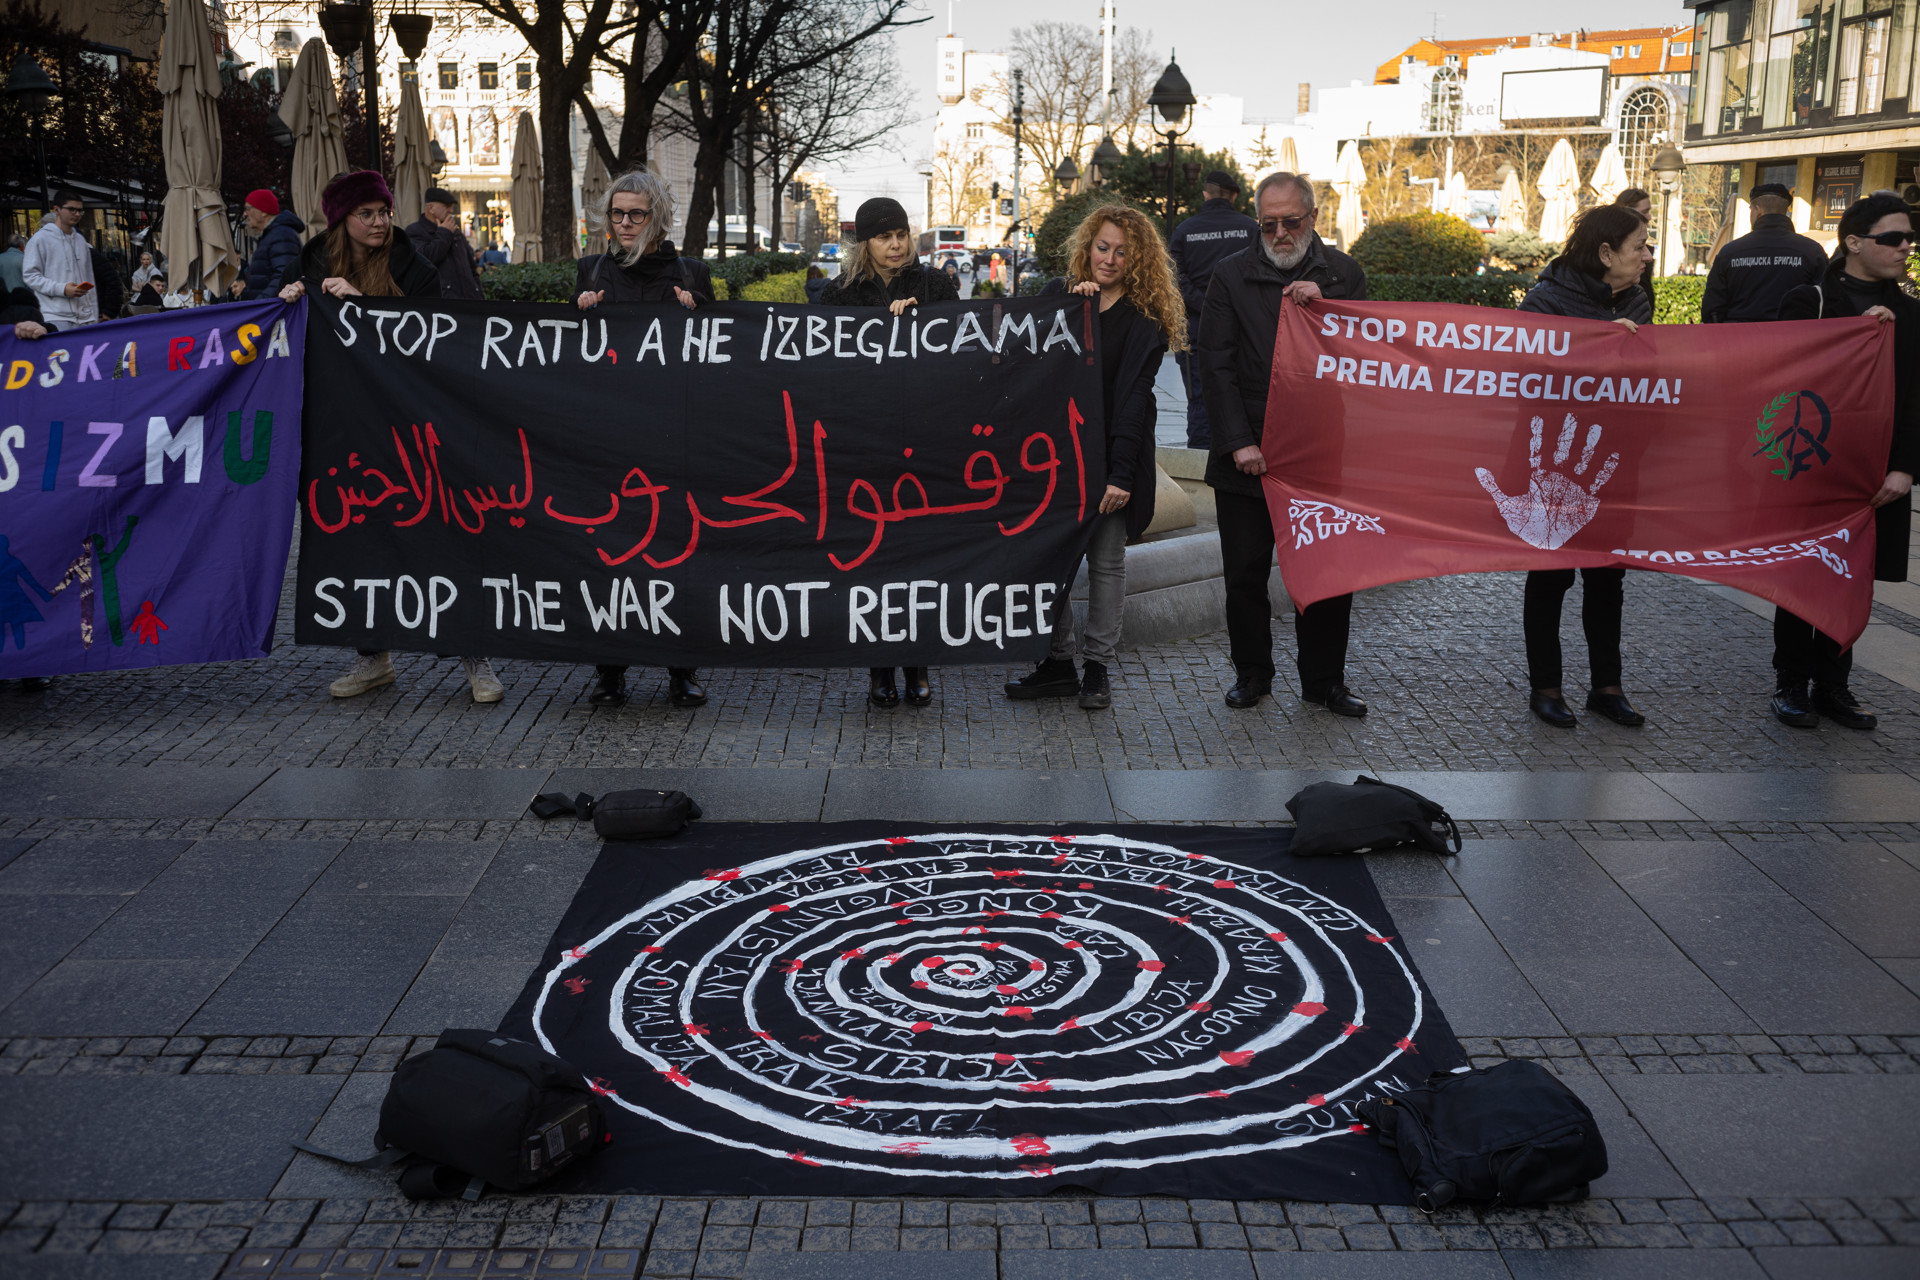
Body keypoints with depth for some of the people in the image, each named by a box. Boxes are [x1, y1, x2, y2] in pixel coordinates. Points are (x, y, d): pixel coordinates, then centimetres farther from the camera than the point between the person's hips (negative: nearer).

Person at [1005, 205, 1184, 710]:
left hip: (1110, 457, -3)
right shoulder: (1057, 294, 7)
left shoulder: (1145, 318, -5)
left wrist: (1120, 473, -23)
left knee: (1107, 561, 3)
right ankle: (1057, 663, 11)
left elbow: (1133, 397, -14)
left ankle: (1097, 668, 11)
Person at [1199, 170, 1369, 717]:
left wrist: (1324, 306, -13)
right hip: (1247, 453, 0)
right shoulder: (1230, 274, 3)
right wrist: (1238, 442, -10)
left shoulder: (1342, 274, 6)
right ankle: (1252, 673, 23)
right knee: (1245, 573, 6)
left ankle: (1324, 678, 19)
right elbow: (1215, 364, -1)